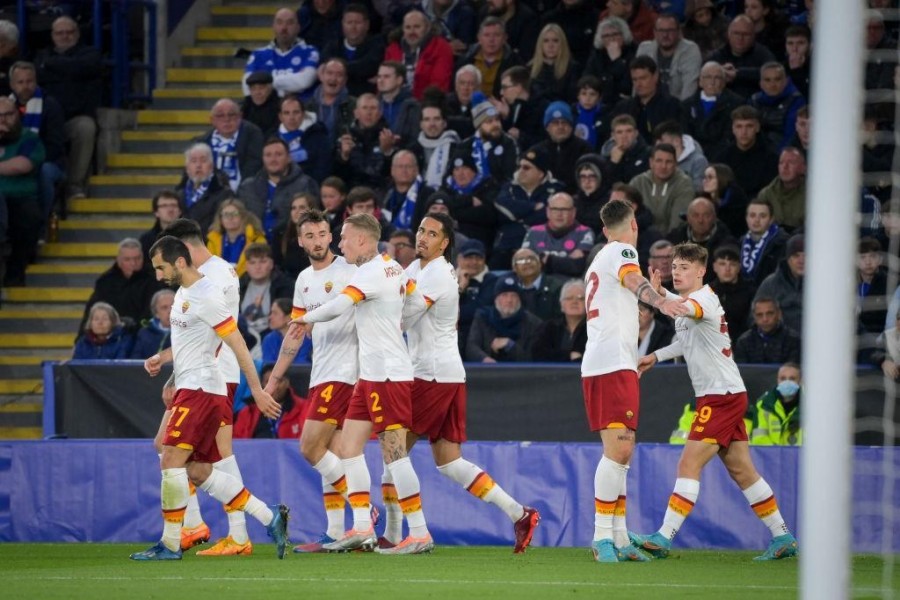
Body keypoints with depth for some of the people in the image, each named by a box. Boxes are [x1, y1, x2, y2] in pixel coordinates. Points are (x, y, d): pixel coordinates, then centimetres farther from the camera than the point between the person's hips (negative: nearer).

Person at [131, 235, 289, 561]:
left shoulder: (206, 296, -15)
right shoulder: (183, 293, 15)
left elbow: (237, 344, -16)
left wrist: (257, 390, -17)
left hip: (201, 388, -10)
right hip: (190, 388, 10)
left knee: (171, 460, -13)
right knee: (199, 471, 8)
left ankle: (170, 544, -9)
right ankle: (270, 517, 11)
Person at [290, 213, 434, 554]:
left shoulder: (371, 272, -15)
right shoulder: (393, 268, 13)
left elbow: (338, 307, -24)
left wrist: (306, 318, -7)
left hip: (387, 375, -10)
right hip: (373, 374, 10)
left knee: (394, 452, -11)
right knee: (350, 445, 9)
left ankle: (420, 534, -11)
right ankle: (361, 529, 8)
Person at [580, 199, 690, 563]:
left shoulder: (599, 260, 25)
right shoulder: (622, 251, -3)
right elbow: (632, 279, -26)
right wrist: (660, 301, -45)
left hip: (597, 366, 10)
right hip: (614, 364, -10)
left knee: (620, 452, 13)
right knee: (618, 449, -16)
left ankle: (618, 538, 13)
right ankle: (602, 536, -21)